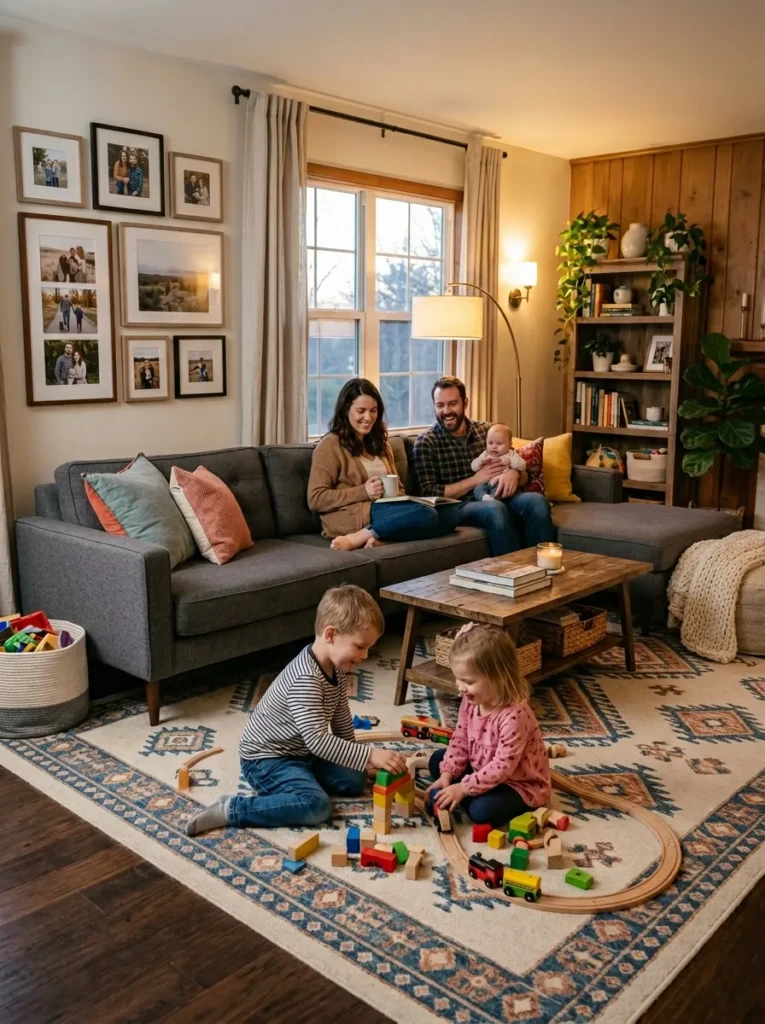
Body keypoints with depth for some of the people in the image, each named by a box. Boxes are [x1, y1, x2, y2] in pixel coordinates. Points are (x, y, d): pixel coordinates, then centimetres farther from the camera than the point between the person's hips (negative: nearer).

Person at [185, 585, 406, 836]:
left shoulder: (338, 668, -2)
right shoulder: (306, 679, -32)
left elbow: (341, 716, 14)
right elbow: (317, 739, -37)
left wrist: (358, 757, 18)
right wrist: (369, 755, -38)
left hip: (300, 752, 9)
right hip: (265, 758, -9)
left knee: (354, 781, 5)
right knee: (317, 806, -27)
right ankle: (231, 810, -19)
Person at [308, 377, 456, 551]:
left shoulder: (380, 444, 24)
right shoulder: (330, 445, 1)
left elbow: (398, 488, 30)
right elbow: (315, 500, -6)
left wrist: (394, 494, 3)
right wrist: (363, 492, -14)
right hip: (351, 518, -7)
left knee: (447, 515, -20)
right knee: (426, 514, -29)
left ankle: (379, 536, -26)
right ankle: (360, 537, -26)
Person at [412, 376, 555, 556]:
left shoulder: (487, 431, 14)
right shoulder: (426, 443, 3)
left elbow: (524, 477, 16)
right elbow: (429, 494, -7)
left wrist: (514, 473, -10)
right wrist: (476, 479, -10)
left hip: (498, 498, 4)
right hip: (459, 507, -4)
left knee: (536, 500, -26)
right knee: (495, 509, -35)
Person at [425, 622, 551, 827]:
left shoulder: (514, 716, -34)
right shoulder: (471, 701, -9)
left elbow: (503, 766, -33)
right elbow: (460, 739, 1)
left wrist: (463, 788, -31)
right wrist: (447, 774, -12)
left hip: (519, 784, -8)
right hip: (482, 770, 8)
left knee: (482, 811, -32)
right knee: (437, 761, 9)